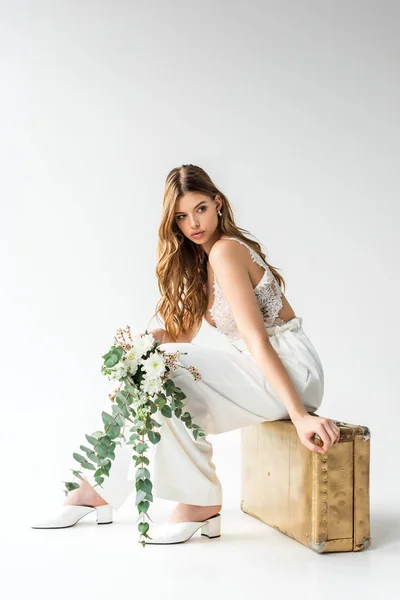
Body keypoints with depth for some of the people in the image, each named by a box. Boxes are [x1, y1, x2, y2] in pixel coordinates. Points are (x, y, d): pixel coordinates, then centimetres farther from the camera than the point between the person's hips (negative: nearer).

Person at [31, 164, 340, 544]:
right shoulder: (199, 260, 14)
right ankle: (99, 491, 9)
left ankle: (201, 502, -11)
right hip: (258, 370, 9)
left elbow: (257, 341, -23)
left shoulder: (225, 251, -15)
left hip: (292, 369, -9)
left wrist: (300, 416, -27)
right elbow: (183, 333, 11)